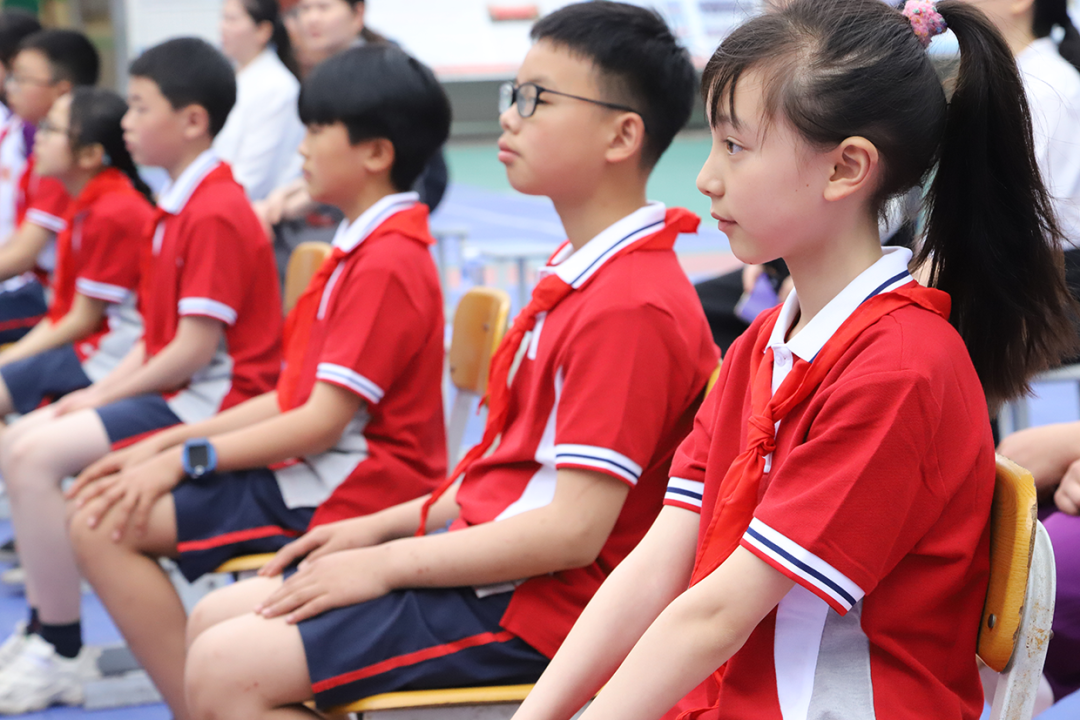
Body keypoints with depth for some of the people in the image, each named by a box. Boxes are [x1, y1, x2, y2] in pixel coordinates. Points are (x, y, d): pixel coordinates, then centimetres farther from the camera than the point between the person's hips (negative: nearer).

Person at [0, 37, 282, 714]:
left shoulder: (214, 215, -17)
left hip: (213, 401, -11)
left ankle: (63, 656, -11)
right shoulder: (179, 208, 15)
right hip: (173, 389, 11)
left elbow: (194, 349, -21)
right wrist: (99, 389, 2)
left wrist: (106, 397, -11)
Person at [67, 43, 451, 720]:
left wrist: (188, 458, -12)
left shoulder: (386, 263, -16)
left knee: (107, 527, -15)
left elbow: (322, 422, -19)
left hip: (352, 487, -10)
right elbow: (294, 397, 14)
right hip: (320, 467, 10)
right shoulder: (365, 249, 15)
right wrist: (167, 444, 9)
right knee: (97, 519, 5)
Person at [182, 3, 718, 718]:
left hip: (533, 607, -10)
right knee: (216, 620, 10)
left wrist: (386, 564, -17)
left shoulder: (630, 308, -21)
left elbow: (573, 531, -25)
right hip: (487, 563, 10)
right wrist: (385, 526, 13)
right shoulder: (578, 273, 13)